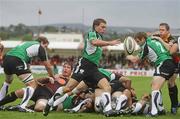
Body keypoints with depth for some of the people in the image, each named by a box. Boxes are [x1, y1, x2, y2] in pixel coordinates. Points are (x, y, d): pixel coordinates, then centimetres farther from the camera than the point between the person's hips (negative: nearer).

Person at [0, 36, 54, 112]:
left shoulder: (27, 44, 34)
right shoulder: (40, 47, 13)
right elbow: (48, 66, 15)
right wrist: (52, 77, 32)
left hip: (6, 58, 8)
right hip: (17, 61, -8)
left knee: (8, 81, 37)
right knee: (32, 85, -4)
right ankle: (22, 106, -19)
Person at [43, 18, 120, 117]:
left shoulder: (100, 37, 22)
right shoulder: (91, 33, -3)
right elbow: (94, 42, -28)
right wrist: (110, 43, -30)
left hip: (93, 68, 8)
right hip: (84, 64, -8)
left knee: (107, 87, -12)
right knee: (68, 88, -12)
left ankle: (108, 110, -19)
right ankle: (49, 104, 5)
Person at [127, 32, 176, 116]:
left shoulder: (146, 46, -5)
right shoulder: (154, 41, 18)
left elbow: (135, 60, 5)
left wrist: (129, 57, 27)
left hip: (163, 64, -10)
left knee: (155, 87, -19)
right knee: (154, 85, 20)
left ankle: (154, 111, -30)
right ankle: (160, 108, 23)